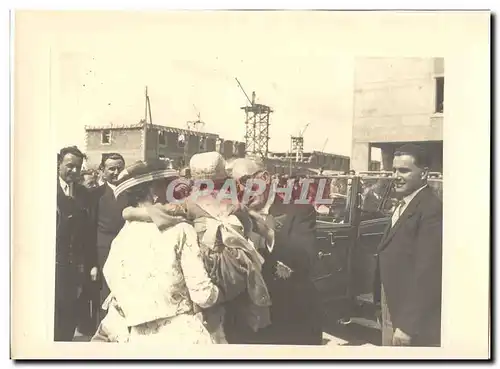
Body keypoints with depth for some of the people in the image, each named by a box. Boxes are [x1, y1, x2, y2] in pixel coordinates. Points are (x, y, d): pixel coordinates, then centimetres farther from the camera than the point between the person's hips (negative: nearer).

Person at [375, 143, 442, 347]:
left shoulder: (431, 209, -20)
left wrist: (408, 326, -22)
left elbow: (427, 273, -24)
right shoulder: (402, 204, 10)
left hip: (414, 319, -8)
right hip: (392, 310, 9)